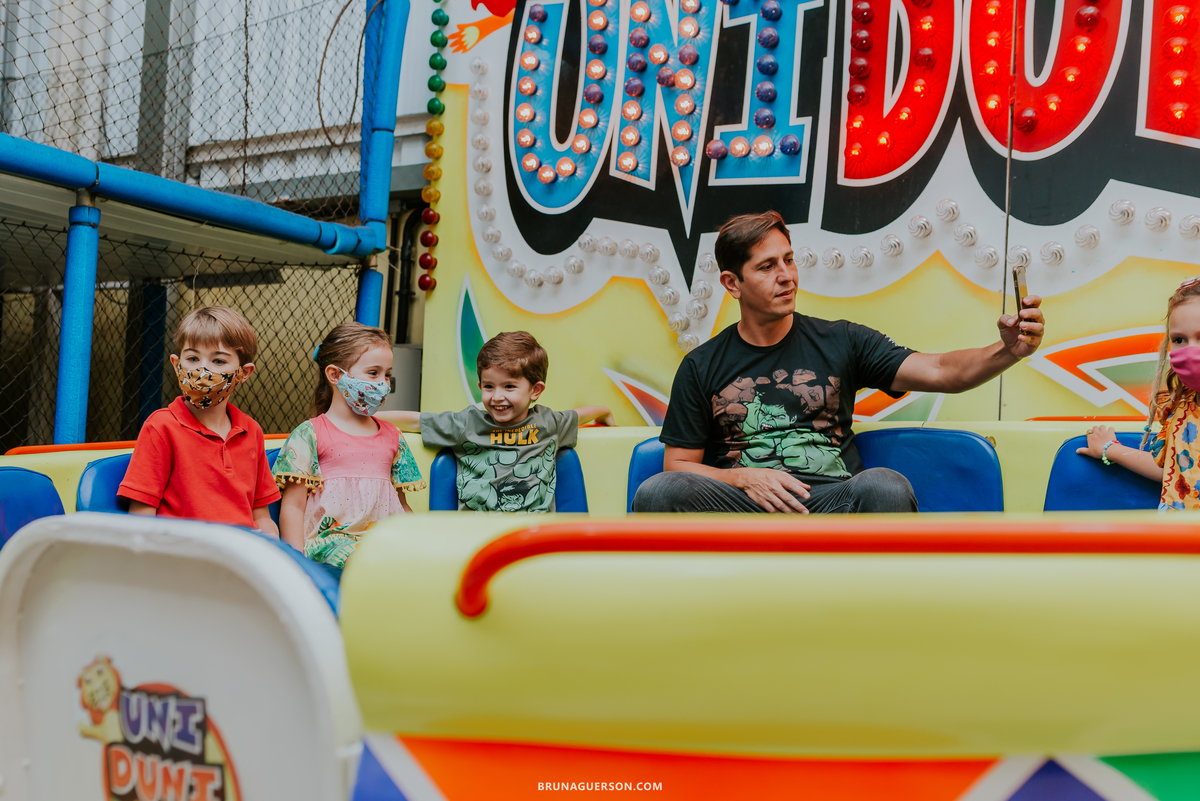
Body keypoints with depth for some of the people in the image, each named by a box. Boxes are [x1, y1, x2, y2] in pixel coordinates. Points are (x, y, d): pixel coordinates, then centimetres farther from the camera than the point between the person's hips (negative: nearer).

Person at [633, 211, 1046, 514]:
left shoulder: (841, 342, 13)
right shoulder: (701, 367, 13)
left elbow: (941, 372, 3)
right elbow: (679, 464, 13)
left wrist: (1008, 351, -18)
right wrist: (745, 478, -7)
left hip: (833, 505, 0)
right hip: (743, 510, 0)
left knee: (885, 487, -35)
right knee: (658, 493, -31)